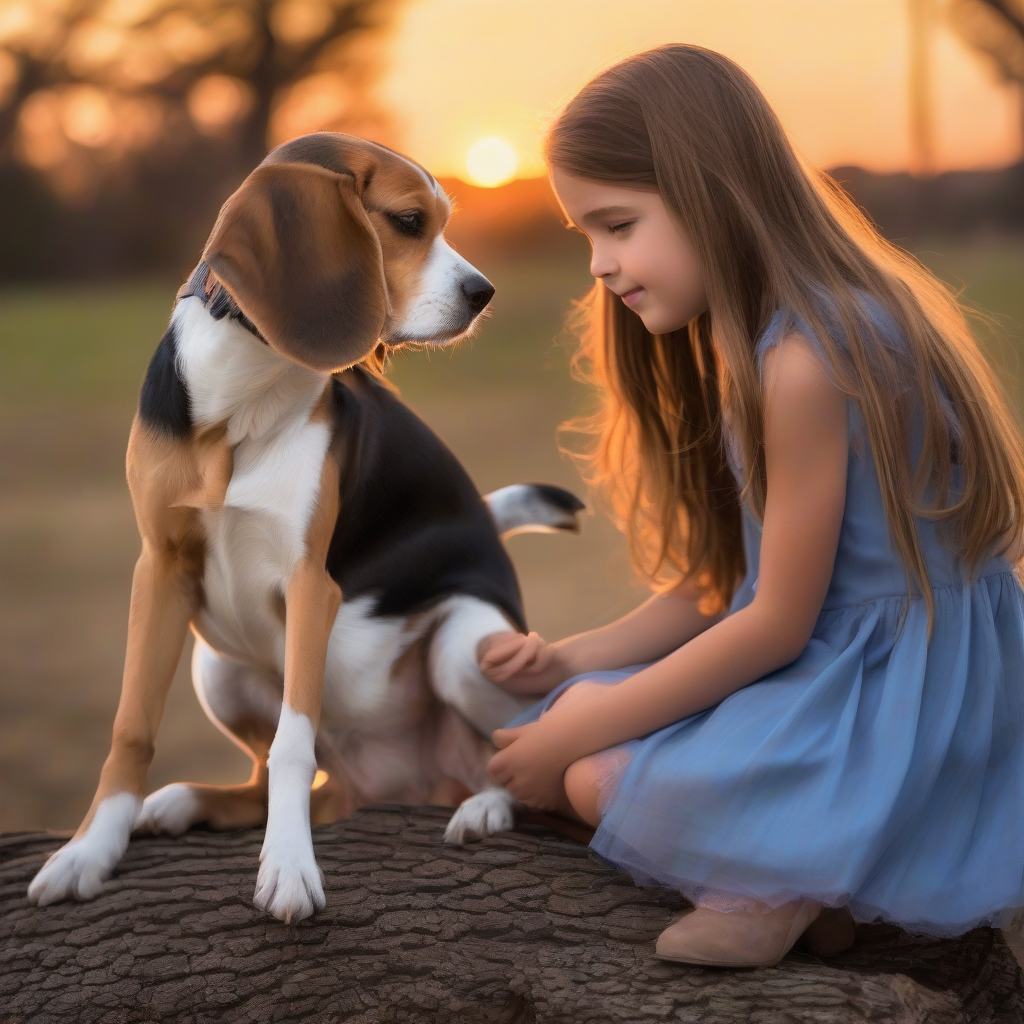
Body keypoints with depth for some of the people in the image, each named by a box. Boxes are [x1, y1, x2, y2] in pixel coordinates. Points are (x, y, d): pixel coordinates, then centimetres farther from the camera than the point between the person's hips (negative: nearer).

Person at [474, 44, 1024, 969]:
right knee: (531, 757, 4)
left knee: (590, 777, -17)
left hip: (895, 699, -11)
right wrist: (570, 663, 0)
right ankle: (782, 880, -5)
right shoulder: (745, 347, 10)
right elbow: (723, 583, 12)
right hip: (831, 660, 11)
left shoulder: (804, 363, -23)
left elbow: (778, 622, -19)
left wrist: (583, 730, -12)